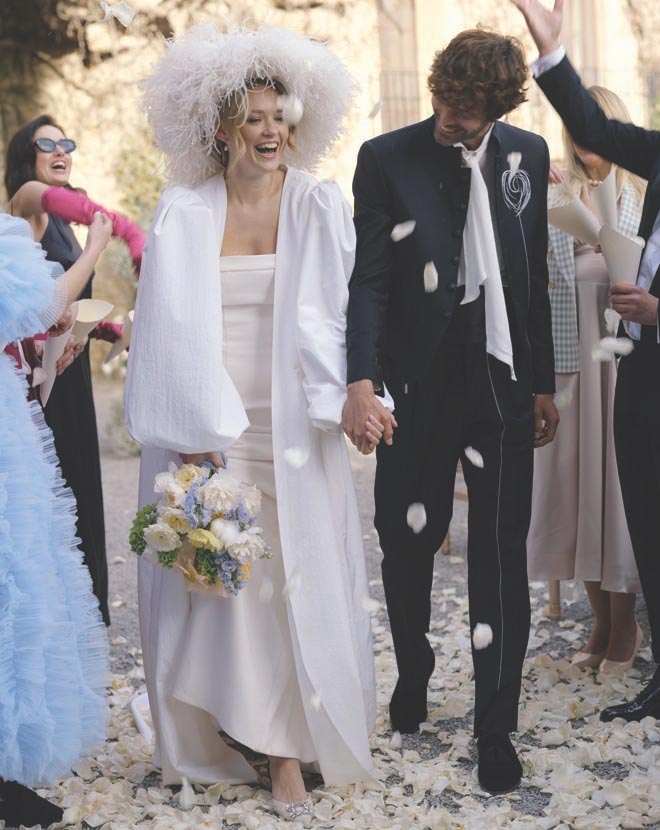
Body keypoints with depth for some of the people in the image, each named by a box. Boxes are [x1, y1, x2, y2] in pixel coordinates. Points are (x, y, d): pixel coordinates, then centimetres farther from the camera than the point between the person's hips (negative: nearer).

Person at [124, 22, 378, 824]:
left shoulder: (319, 208, 4)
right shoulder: (184, 213, 3)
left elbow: (339, 315, 3)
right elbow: (168, 326, 0)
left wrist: (347, 396, -10)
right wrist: (189, 431, -7)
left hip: (290, 428, 0)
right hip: (203, 427, 0)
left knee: (296, 578, 0)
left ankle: (287, 749, 9)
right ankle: (205, 737, 19)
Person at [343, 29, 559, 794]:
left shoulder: (527, 154, 4)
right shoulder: (388, 159, -5)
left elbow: (534, 276, 10)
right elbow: (370, 280, -11)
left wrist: (542, 383, 11)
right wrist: (362, 380, -25)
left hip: (503, 384, 2)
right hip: (419, 387, -1)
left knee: (502, 558, 3)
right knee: (407, 544, 13)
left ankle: (496, 728, 16)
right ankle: (412, 675, 39)